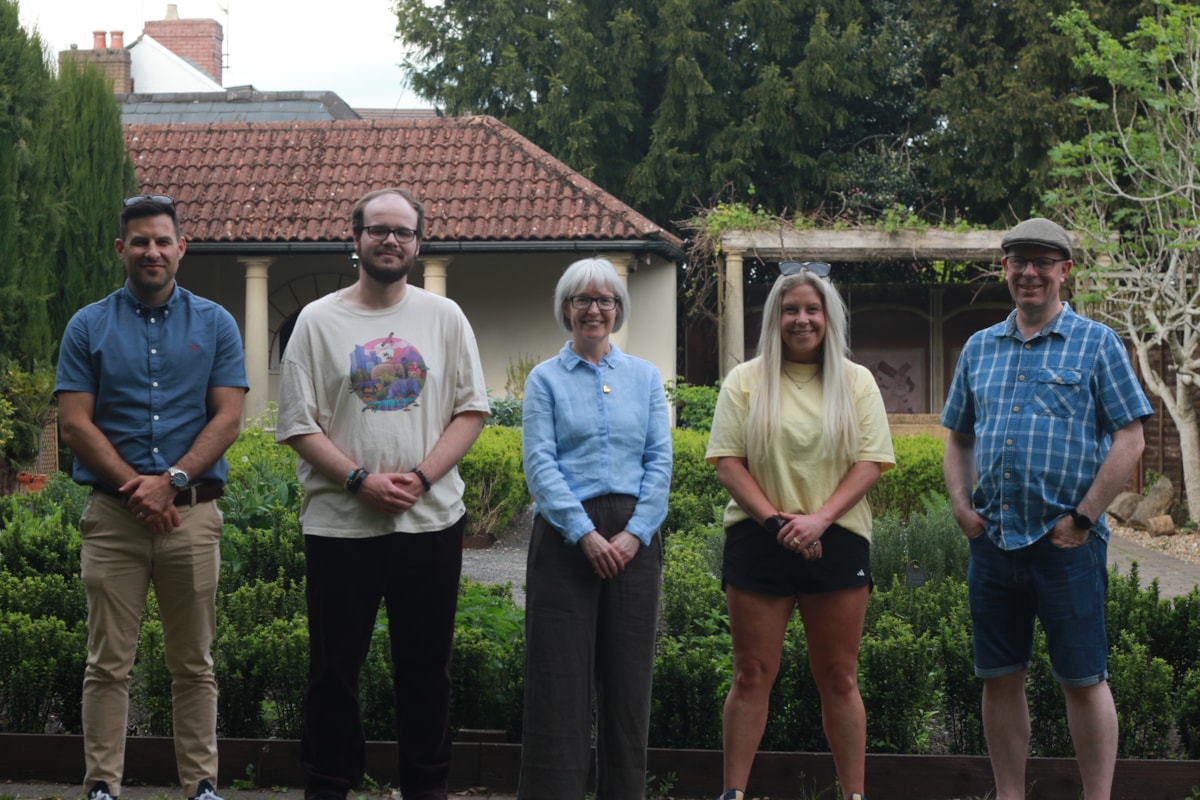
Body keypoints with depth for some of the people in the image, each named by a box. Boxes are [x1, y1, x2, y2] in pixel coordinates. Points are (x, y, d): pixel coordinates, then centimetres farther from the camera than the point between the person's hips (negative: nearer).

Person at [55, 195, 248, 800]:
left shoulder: (214, 324, 9)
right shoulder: (88, 327, 8)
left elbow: (228, 418, 2)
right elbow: (74, 423, 1)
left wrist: (171, 480, -11)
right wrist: (134, 487, -10)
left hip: (192, 513, 0)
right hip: (111, 515, 0)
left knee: (193, 664, 6)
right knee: (109, 664, 1)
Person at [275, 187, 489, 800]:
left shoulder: (444, 317, 7)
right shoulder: (318, 320, 2)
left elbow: (471, 410, 4)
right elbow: (299, 426, -1)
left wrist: (420, 477, -11)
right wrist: (361, 480, -14)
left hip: (431, 520, 1)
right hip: (339, 523, -1)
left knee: (426, 668, 9)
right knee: (334, 669, 5)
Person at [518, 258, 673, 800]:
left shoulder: (644, 378, 13)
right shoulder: (546, 379, 6)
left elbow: (660, 460, 5)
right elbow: (539, 462, -4)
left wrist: (636, 533, -9)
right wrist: (585, 534, -15)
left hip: (633, 537, 2)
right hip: (565, 533, -2)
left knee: (628, 673, 5)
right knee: (561, 674, -4)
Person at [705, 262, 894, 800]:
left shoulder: (856, 382, 9)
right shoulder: (746, 381, 7)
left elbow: (871, 462, 1)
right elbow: (727, 462, 1)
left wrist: (820, 518, -12)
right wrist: (775, 520, -12)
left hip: (836, 542, 0)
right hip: (758, 540, 0)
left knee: (839, 679, 4)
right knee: (752, 676, 1)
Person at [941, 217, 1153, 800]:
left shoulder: (1097, 343, 0)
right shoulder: (979, 348, 14)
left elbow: (1129, 440, -5)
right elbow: (957, 438, 21)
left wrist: (1083, 518, -10)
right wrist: (961, 505, 5)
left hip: (1066, 540, -4)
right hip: (993, 537, 5)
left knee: (1083, 679, -1)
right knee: (1000, 679, 9)